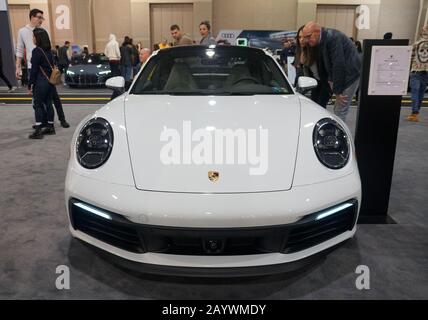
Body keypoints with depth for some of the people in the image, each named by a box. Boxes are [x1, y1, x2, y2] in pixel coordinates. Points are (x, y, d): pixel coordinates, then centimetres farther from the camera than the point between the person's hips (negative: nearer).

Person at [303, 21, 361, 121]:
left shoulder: (332, 37, -20)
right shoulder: (322, 40, 9)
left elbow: (338, 65, -23)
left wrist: (337, 90, -20)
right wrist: (331, 80, 6)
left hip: (350, 75, -9)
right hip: (342, 75, 10)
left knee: (340, 111, -10)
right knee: (337, 110, 12)